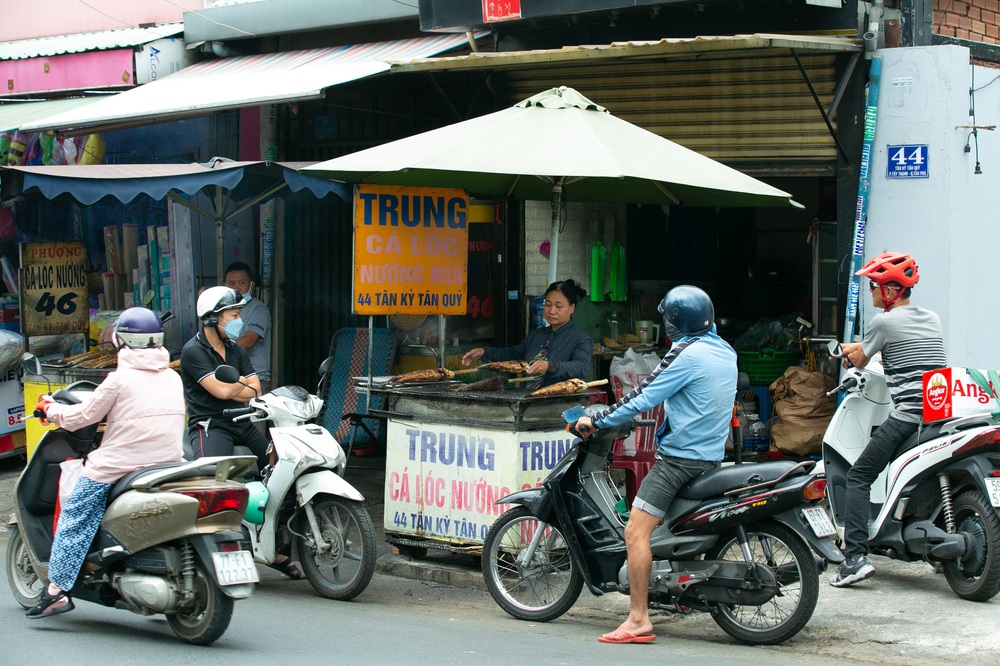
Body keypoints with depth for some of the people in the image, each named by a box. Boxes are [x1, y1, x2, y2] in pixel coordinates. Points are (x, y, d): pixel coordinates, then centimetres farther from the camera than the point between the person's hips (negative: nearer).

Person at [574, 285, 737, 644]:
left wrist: (597, 420, -8)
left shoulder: (687, 355, -14)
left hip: (680, 456, -10)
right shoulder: (725, 352, 13)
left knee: (636, 531, -14)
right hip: (712, 454, 10)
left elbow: (643, 399, -15)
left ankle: (638, 621, -19)